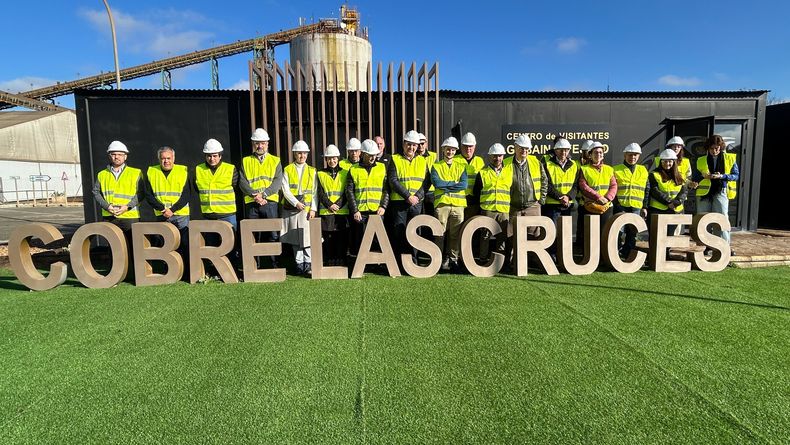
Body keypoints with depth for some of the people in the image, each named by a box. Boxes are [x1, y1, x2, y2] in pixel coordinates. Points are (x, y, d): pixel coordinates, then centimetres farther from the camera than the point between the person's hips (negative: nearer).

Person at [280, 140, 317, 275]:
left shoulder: (312, 171, 10)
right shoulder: (287, 170, 7)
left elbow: (315, 192, 6)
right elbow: (285, 190, -1)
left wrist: (313, 209, -5)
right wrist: (296, 203, -14)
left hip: (307, 208, 0)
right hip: (291, 209, 0)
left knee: (308, 236, -6)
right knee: (295, 238, 4)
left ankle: (308, 264, 1)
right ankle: (299, 264, 12)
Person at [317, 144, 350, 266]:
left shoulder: (344, 173, 10)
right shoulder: (320, 174, 10)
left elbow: (347, 193, 3)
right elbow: (320, 193, 2)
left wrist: (337, 205, -11)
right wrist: (330, 205, -11)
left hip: (342, 211, 0)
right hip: (326, 211, 0)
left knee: (342, 238, -1)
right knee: (328, 239, 0)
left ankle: (341, 263, 7)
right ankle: (330, 263, 9)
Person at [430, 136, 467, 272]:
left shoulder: (461, 166, 15)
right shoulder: (436, 166, 12)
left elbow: (463, 184, -2)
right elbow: (436, 182, -7)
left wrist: (445, 185, -5)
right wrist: (454, 183, -4)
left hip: (458, 204, 1)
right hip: (441, 203, -1)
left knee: (455, 234, 2)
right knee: (440, 233, -4)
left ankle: (453, 259, 10)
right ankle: (440, 260, 2)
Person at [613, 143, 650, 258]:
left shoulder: (643, 170, 14)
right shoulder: (616, 170, 2)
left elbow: (647, 190, 17)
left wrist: (645, 207, 12)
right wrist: (612, 203, -8)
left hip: (636, 207, 4)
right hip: (620, 206, -3)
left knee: (632, 233, 6)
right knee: (619, 230, -7)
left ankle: (628, 256, 15)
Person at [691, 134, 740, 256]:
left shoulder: (729, 158, 7)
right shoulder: (701, 160, 12)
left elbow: (736, 175, 5)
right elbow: (696, 176, 13)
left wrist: (722, 176, -13)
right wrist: (703, 176, -10)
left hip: (721, 191, -2)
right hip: (704, 192, 2)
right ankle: (709, 246, 13)